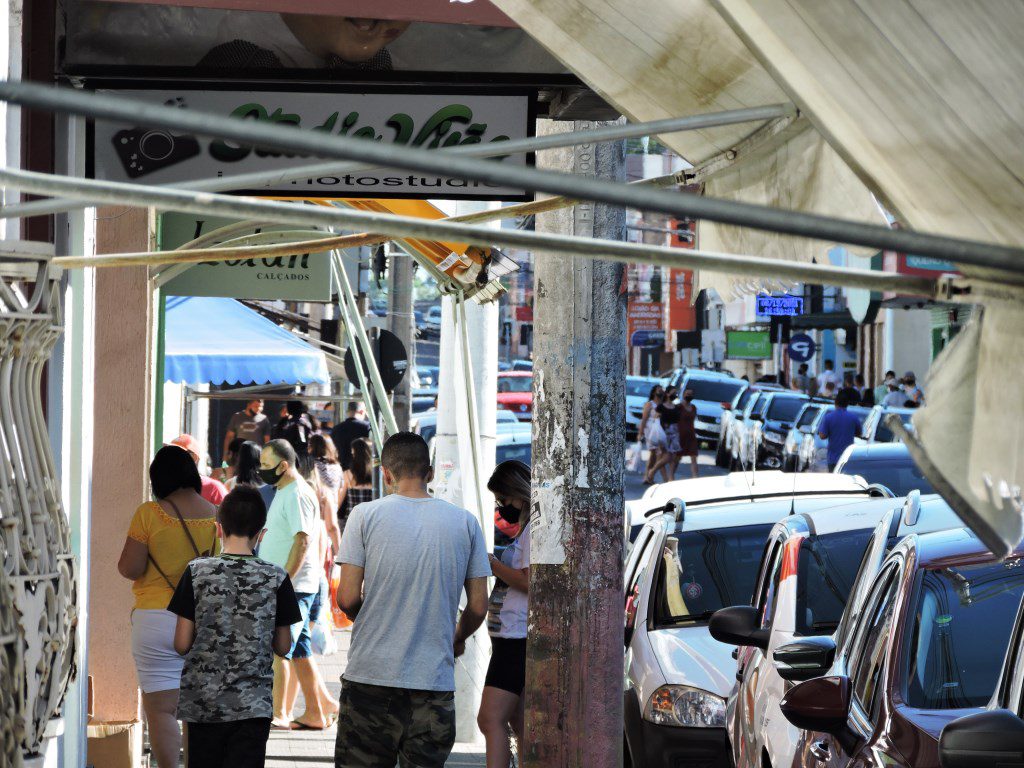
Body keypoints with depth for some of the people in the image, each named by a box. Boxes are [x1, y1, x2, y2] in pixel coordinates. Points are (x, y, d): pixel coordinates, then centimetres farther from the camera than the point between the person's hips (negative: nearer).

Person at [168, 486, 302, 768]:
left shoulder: (196, 572, -5)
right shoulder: (276, 578, -4)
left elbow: (182, 644, -3)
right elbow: (283, 647, 4)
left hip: (202, 703, 1)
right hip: (253, 704, -1)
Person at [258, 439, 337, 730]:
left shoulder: (298, 495, -14)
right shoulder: (284, 493, 18)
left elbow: (303, 541, -22)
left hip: (293, 586, -10)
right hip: (284, 585, 10)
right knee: (299, 651, 11)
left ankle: (278, 714, -10)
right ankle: (315, 713, 15)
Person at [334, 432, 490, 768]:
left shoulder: (365, 515, -2)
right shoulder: (465, 522, 4)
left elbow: (347, 598, -4)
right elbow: (478, 607, 6)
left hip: (371, 675, -2)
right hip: (434, 679, 2)